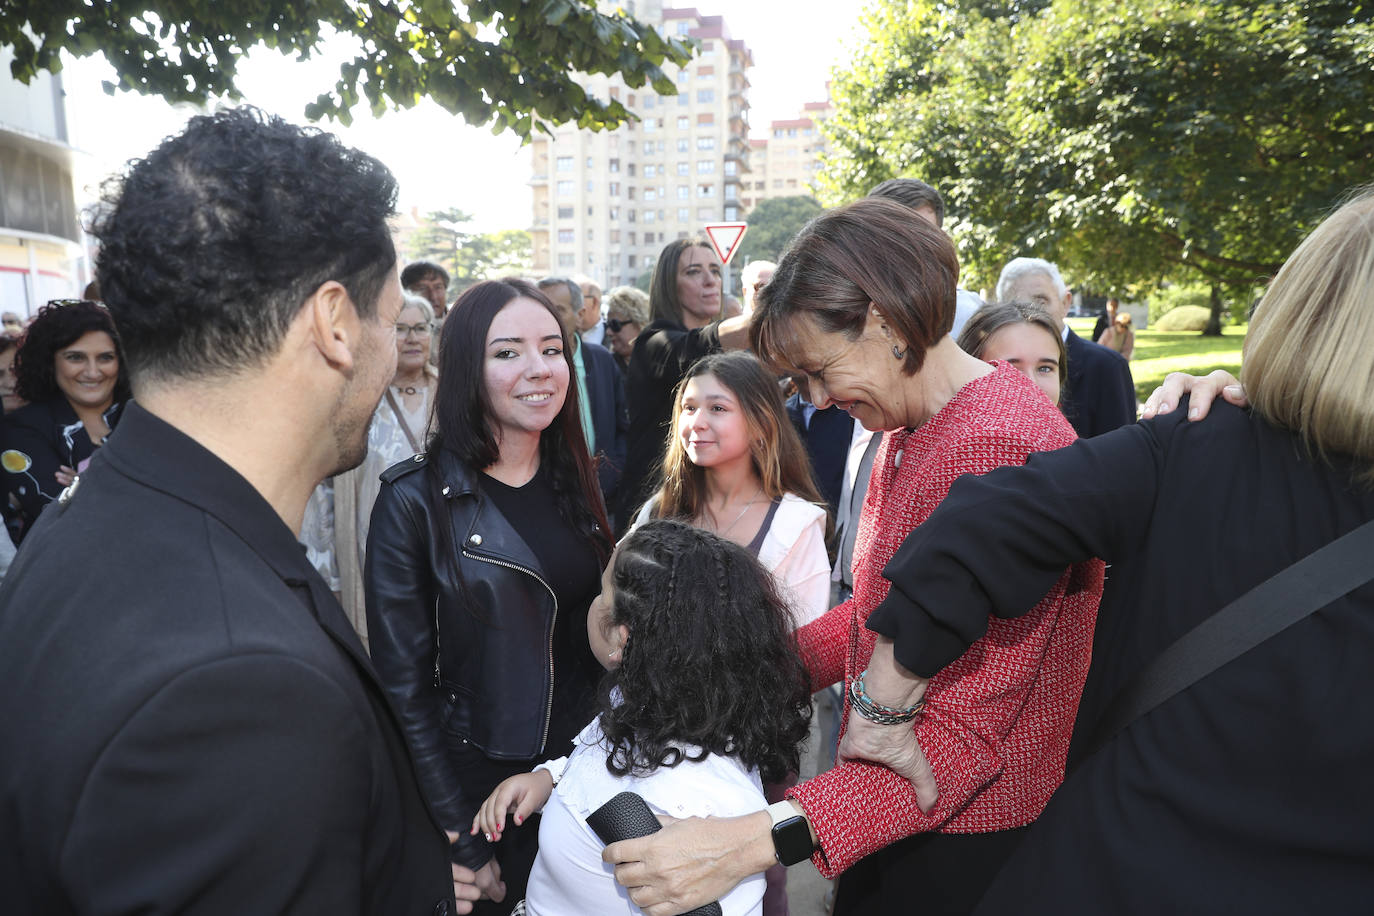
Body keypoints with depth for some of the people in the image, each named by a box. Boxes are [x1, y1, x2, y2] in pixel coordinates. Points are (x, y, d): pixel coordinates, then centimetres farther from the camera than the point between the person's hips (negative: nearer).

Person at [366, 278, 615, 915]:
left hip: (581, 771, 5)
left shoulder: (576, 483, -1)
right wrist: (462, 848, -13)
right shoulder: (414, 500, -16)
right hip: (474, 780, -4)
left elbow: (601, 633, 8)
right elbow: (405, 687, -14)